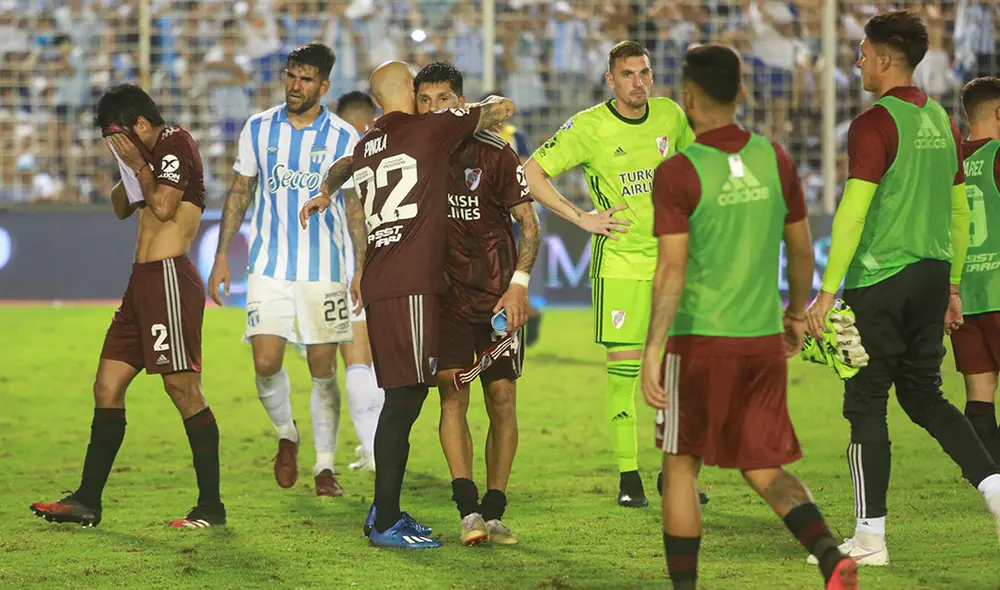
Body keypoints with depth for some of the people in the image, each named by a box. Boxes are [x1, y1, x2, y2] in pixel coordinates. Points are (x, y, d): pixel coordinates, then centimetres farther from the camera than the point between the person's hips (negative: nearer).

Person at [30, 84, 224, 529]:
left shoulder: (176, 143, -10)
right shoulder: (153, 154, 18)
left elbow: (163, 205, -22)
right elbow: (121, 208, 25)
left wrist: (138, 164, -9)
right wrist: (130, 171, 7)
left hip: (170, 279, -10)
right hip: (143, 282, 10)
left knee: (184, 391, -8)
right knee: (107, 387, 9)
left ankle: (211, 507, -3)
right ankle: (87, 502, 13)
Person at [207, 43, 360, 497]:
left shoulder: (343, 138, -1)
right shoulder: (258, 129, 4)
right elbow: (240, 193, 11)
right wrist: (221, 256, 7)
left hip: (324, 270, -1)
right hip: (269, 268, 1)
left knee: (323, 370, 0)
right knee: (266, 364, -10)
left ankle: (325, 467, 10)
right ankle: (286, 435, 18)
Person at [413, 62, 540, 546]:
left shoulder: (493, 155, -5)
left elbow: (528, 224, -1)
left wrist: (519, 283, -11)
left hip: (497, 293, -1)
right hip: (443, 293, 1)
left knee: (502, 401, -1)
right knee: (452, 396, -10)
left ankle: (493, 511, 7)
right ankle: (469, 511, -13)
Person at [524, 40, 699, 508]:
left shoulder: (670, 115, 3)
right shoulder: (588, 127, -10)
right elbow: (531, 174, -9)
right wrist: (580, 218, -11)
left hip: (671, 255, 4)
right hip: (619, 261, -4)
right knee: (623, 366, -6)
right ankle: (628, 476, 1)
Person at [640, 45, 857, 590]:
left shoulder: (678, 173, -12)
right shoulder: (775, 160, 4)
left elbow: (672, 270, -17)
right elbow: (801, 249, 13)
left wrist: (651, 352, -17)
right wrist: (796, 314, 28)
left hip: (700, 340, -5)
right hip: (763, 339, 5)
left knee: (681, 466, 10)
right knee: (764, 471, 11)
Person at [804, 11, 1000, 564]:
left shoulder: (875, 124, -12)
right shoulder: (941, 122, 12)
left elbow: (853, 213, -17)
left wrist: (827, 291, -15)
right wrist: (952, 285, 24)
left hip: (880, 280, -7)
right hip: (933, 273, 7)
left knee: (866, 404, 1)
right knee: (924, 395, 18)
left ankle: (870, 537, 3)